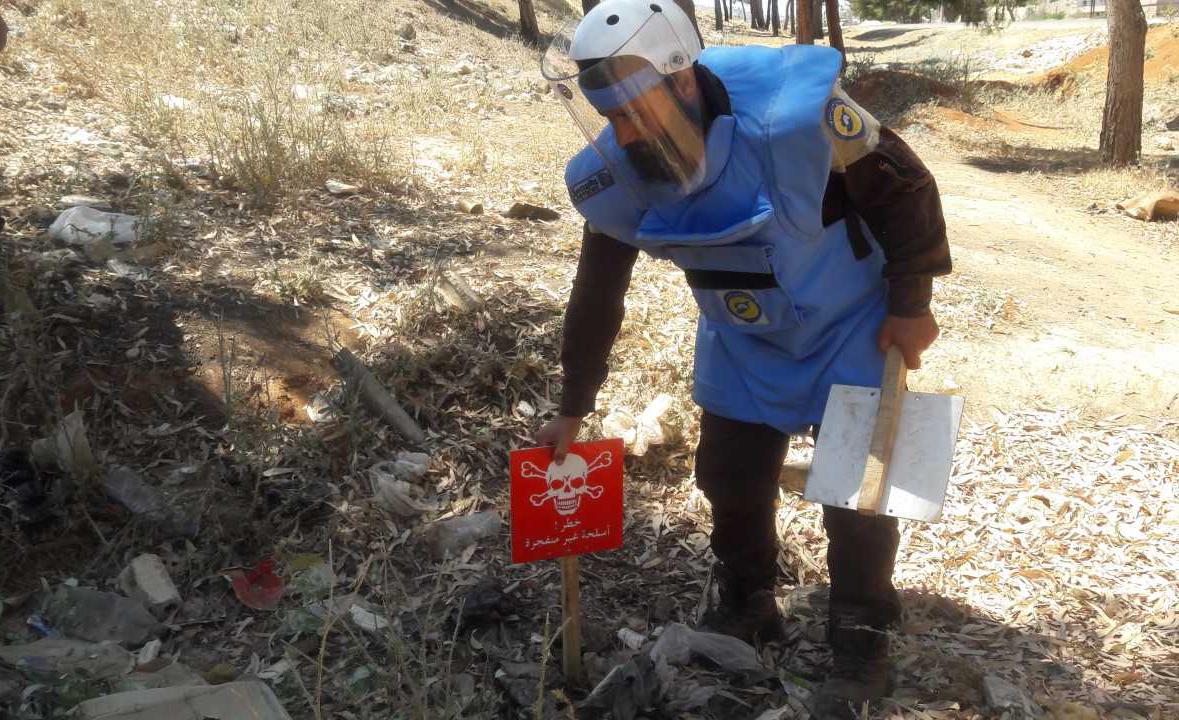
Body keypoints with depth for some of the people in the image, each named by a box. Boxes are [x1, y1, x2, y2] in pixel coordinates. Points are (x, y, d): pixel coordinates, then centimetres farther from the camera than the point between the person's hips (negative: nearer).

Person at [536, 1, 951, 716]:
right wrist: (573, 409, 3)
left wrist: (911, 304, -12)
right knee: (730, 475, 8)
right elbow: (596, 298, -4)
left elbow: (906, 188, -19)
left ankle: (863, 646, 18)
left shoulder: (791, 115, -34)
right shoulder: (618, 181, -19)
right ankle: (748, 605, 33)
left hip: (852, 325, -4)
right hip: (745, 337, 4)